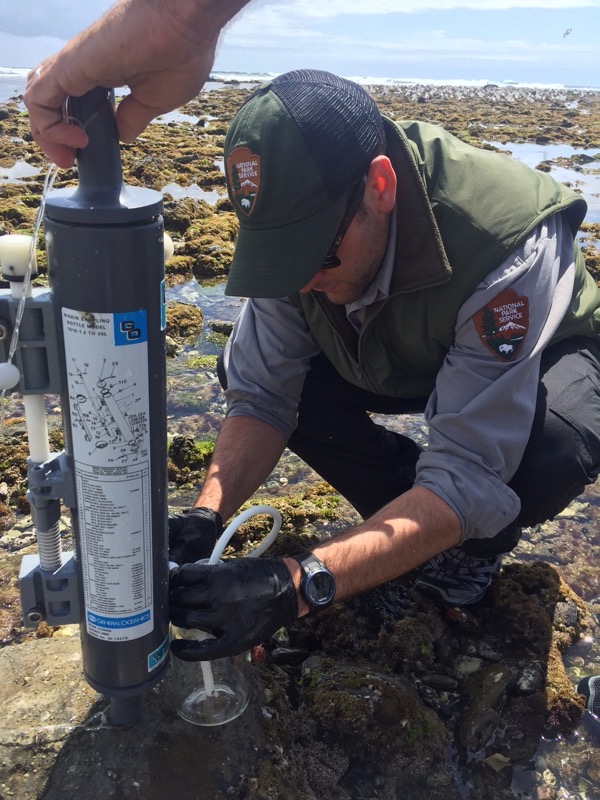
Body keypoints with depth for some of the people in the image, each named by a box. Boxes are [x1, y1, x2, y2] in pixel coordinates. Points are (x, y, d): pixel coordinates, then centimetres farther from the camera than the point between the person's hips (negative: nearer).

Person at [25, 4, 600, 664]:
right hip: (400, 353, 5)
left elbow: (470, 478, -41)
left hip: (542, 350, -4)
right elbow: (263, 395, -20)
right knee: (246, 364, -15)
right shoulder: (294, 215, -25)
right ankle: (409, 525, 1)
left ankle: (476, 542, -1)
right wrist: (204, 516, -37)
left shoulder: (506, 251, -40)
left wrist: (300, 585, -51)